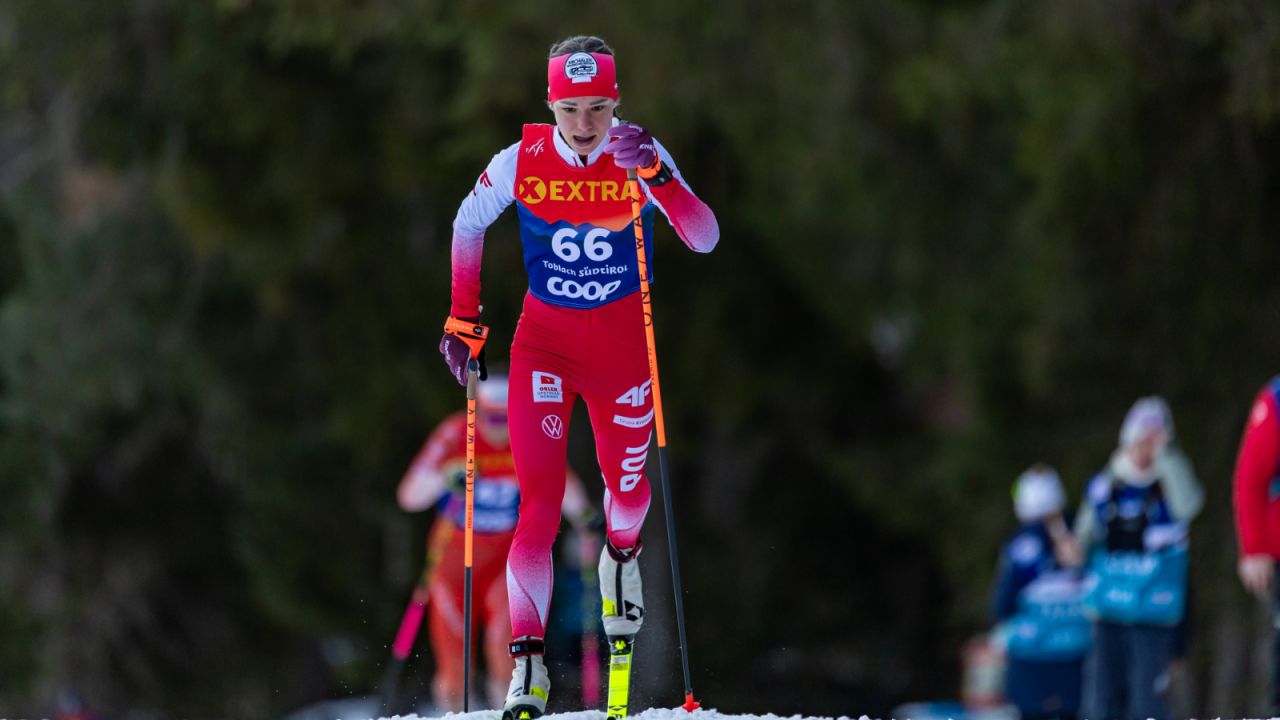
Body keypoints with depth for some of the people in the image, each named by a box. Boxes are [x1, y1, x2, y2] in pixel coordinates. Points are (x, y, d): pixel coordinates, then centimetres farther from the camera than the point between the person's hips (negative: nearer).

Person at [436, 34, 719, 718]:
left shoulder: (638, 155, -13)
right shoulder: (521, 160, -11)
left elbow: (704, 239, -22)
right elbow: (467, 227, 7)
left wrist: (655, 174, -36)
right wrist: (463, 320, 5)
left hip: (622, 339, 1)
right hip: (543, 340, -1)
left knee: (628, 485, 10)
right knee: (538, 497, -12)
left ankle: (621, 555, 48)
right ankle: (527, 662, -14)